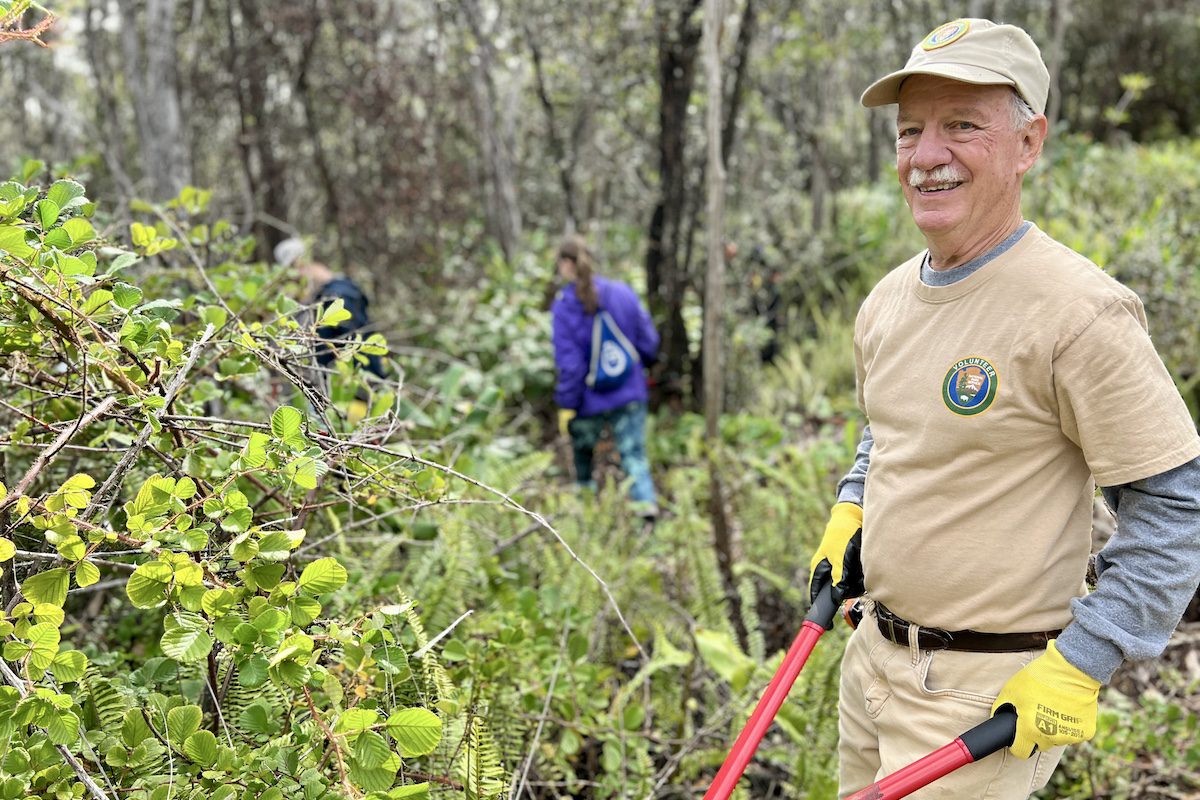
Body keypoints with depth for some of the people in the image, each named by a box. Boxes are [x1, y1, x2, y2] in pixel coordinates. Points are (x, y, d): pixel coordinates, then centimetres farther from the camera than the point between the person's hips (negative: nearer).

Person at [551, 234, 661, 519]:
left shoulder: (563, 307, -16)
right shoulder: (622, 293, -6)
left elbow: (569, 363, -15)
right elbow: (649, 340, 2)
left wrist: (566, 406, -6)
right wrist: (640, 366, 23)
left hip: (589, 401, -2)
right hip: (630, 395, 2)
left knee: (582, 449, 23)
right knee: (634, 455, 3)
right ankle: (646, 500, -17)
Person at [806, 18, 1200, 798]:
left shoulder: (1080, 310, -20)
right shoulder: (886, 300, 5)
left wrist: (1079, 667, -17)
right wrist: (848, 514, 8)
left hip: (990, 693, -7)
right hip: (872, 654, 8)